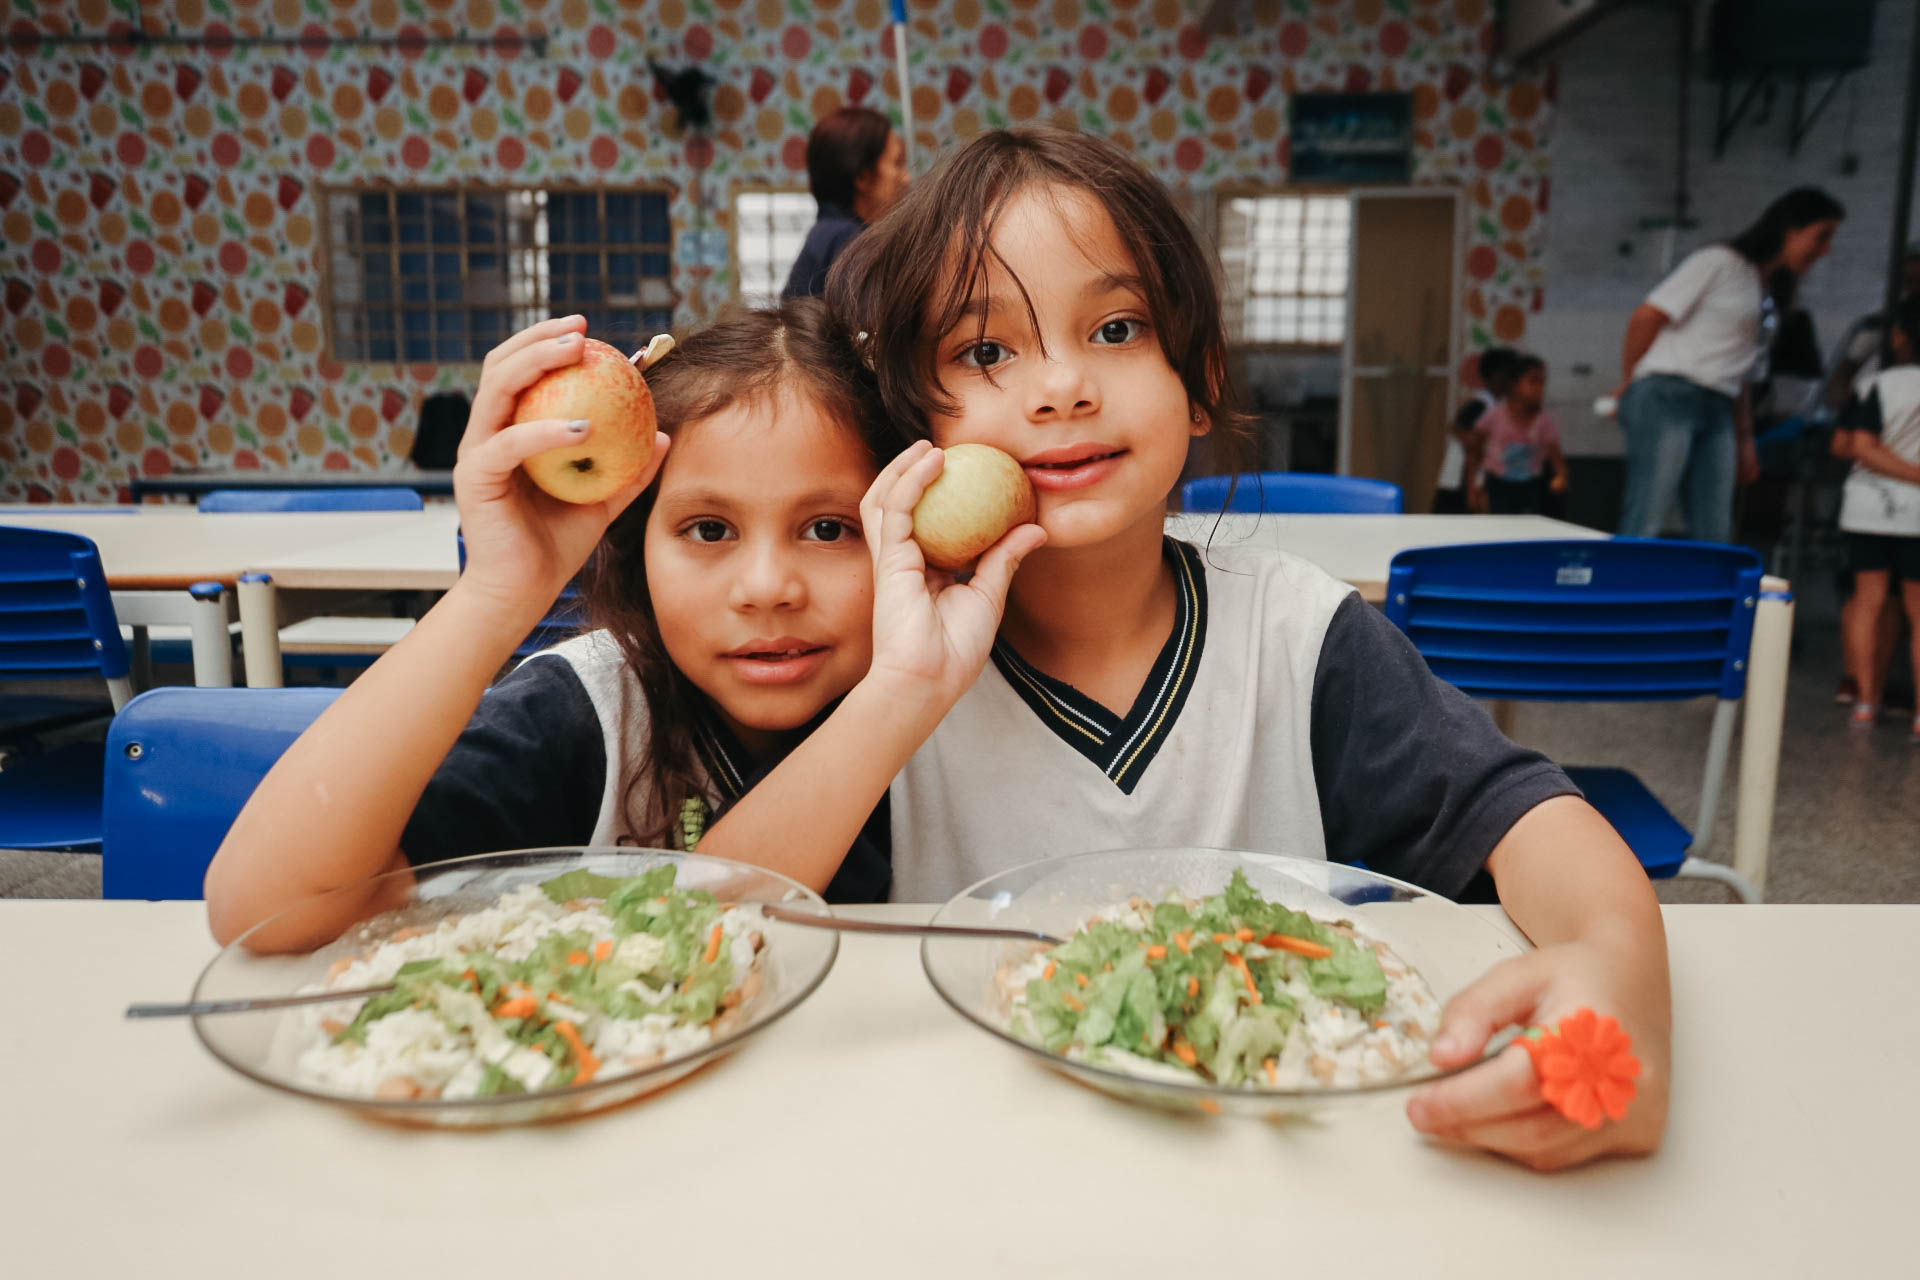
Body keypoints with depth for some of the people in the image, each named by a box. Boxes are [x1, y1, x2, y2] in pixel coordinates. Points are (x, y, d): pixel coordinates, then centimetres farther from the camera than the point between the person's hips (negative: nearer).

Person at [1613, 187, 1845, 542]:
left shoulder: (1769, 293, 23)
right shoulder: (1719, 262, -2)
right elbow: (1648, 316, -6)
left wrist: (1745, 439, 21)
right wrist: (1629, 384, 1)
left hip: (1717, 411, 8)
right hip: (1668, 397, -8)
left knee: (1714, 536, 0)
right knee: (1643, 527, -14)